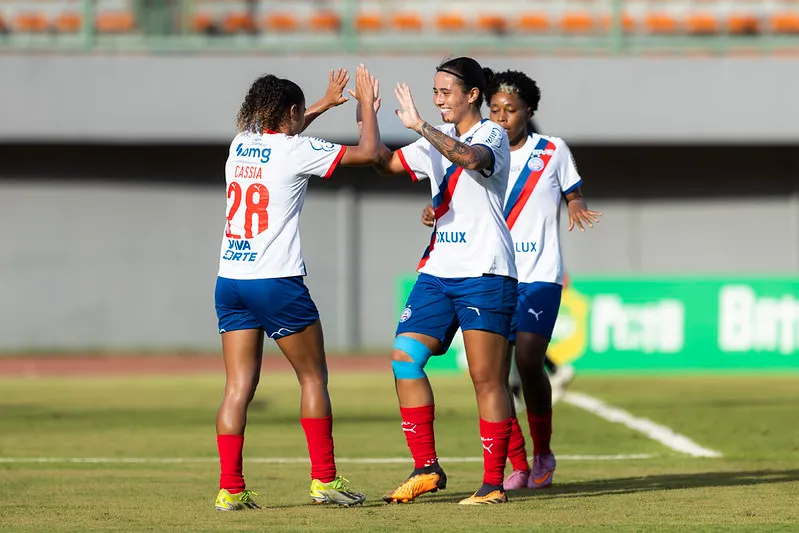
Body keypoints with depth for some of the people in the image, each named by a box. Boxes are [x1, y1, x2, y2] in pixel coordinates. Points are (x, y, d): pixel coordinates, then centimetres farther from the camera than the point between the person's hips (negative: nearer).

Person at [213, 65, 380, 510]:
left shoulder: (241, 145, 11)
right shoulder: (296, 151, -8)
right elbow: (369, 152, -4)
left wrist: (327, 103, 41)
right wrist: (368, 105, 12)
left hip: (231, 279, 6)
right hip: (276, 281, -6)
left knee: (239, 386, 3)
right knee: (314, 377, 8)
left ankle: (230, 489, -3)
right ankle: (324, 479, 9)